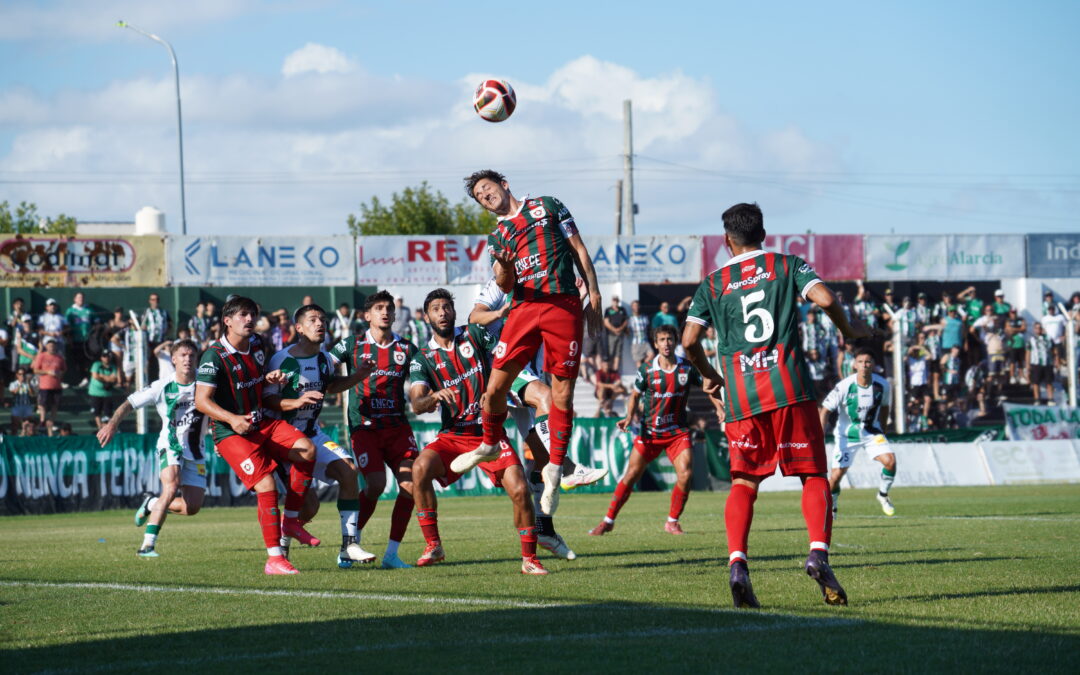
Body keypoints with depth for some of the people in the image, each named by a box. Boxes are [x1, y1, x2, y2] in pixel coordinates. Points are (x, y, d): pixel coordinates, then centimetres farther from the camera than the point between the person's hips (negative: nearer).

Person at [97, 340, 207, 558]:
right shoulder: (163, 387, -10)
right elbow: (130, 403, -7)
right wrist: (113, 423, -21)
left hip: (195, 452, 3)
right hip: (170, 446, -3)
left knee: (192, 507, -3)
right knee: (171, 487, -29)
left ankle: (151, 504, 28)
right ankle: (148, 545, -26)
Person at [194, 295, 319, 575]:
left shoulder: (255, 345, 8)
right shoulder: (214, 357, -15)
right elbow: (201, 400, -19)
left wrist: (270, 377, 3)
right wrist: (233, 419, -34)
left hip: (261, 424, 7)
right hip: (230, 433, -7)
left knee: (307, 449, -16)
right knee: (266, 484, -20)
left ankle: (291, 520, -2)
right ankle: (274, 558, -13)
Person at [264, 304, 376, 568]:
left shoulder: (325, 359, 6)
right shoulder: (282, 360, -15)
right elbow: (267, 400, -16)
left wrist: (359, 376, 11)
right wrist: (297, 401, -32)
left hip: (313, 435, 7)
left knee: (348, 470, -16)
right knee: (309, 503, -17)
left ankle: (349, 545, -11)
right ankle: (280, 545, 13)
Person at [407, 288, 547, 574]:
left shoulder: (474, 334, 5)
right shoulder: (423, 359, 4)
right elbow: (417, 405, -9)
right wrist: (435, 396, -28)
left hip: (490, 431, -1)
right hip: (453, 435, 1)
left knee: (519, 489, -17)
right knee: (420, 468, -26)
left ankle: (529, 559, -1)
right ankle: (433, 546, -17)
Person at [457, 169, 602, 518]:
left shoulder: (548, 207, 13)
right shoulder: (497, 236, 19)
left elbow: (578, 250, 12)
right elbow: (505, 285, 7)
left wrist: (594, 295, 4)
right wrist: (503, 266, -17)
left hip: (564, 305, -3)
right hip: (524, 307, 3)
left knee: (562, 391, -5)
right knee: (496, 386, -5)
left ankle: (554, 469, 4)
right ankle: (490, 444, 22)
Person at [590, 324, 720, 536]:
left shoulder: (687, 368, -3)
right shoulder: (647, 370, -3)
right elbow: (635, 395, 10)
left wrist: (718, 407, -6)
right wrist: (629, 417, -5)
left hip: (678, 430, 0)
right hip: (649, 431, 0)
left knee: (685, 474, -16)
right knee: (631, 475, -2)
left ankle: (672, 522, 2)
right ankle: (608, 521, 10)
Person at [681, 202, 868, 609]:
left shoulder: (713, 284, 14)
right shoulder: (788, 266, 10)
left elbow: (689, 340, 6)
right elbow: (824, 298, -6)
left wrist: (709, 376, 24)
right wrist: (847, 331, 12)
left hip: (740, 393, 1)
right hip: (789, 385, -1)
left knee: (744, 481, 5)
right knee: (814, 475, 4)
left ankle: (737, 562, -16)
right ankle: (818, 553, -18)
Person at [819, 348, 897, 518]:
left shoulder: (882, 385, -12)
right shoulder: (844, 386, -21)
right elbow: (825, 409, -14)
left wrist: (882, 432, 14)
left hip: (871, 432, 2)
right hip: (847, 435, -2)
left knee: (890, 460, -20)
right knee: (836, 474, -7)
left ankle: (883, 496, 6)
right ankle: (830, 509, 19)